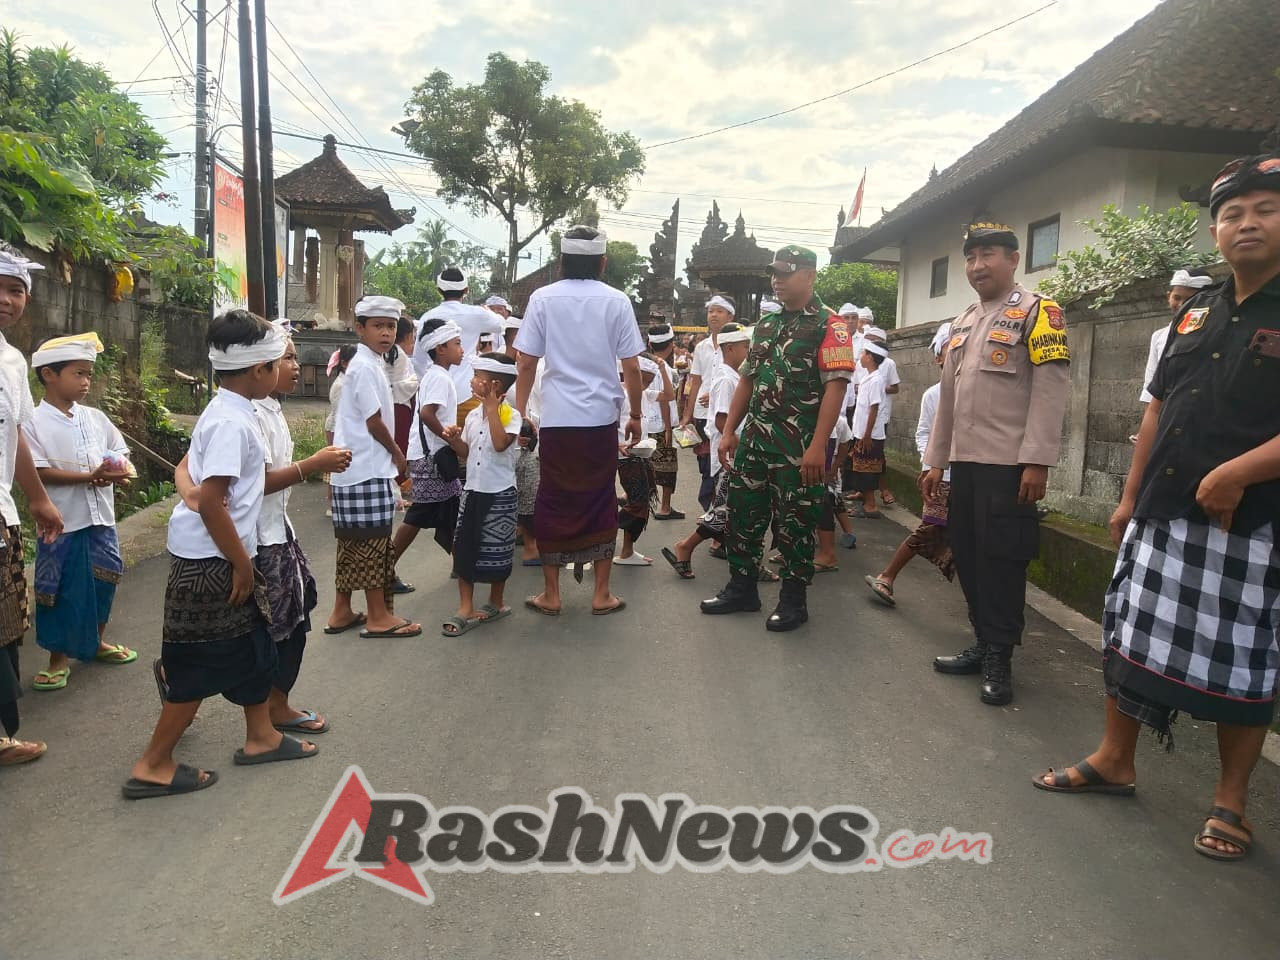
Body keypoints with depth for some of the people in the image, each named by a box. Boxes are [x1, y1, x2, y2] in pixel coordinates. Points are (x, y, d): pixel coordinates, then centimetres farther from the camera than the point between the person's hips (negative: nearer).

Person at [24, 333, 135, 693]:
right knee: (61, 592, 4)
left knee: (102, 583, 16)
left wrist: (121, 471, -11)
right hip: (63, 524, -5)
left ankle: (96, 642, 36)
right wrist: (91, 477, -25)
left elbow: (121, 454, 12)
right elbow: (39, 473, -16)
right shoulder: (34, 423, -9)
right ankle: (58, 658, 20)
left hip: (101, 519, 5)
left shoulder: (95, 418, 6)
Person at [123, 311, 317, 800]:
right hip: (209, 561, -10)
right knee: (202, 664, 1)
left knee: (253, 644, 18)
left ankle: (261, 737, 32)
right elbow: (211, 502, -26)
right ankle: (153, 767, 14)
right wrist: (241, 563, -19)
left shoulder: (232, 412, 9)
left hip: (221, 556, 10)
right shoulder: (231, 421, -22)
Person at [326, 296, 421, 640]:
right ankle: (378, 617, 7)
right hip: (368, 470, -10)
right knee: (373, 541, -2)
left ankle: (341, 612, 24)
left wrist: (391, 456, 13)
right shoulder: (365, 367, -14)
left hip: (355, 469, 10)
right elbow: (374, 422, -16)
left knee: (353, 541, 15)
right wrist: (398, 454, -3)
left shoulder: (370, 364, 15)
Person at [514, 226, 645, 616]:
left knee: (553, 503, 9)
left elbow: (526, 363, 0)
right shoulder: (616, 301, 0)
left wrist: (520, 413, 10)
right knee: (601, 503, 10)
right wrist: (636, 415, 11)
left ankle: (551, 595, 16)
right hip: (601, 419, 0)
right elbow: (631, 368, -1)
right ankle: (602, 594, 15)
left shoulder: (543, 299, 0)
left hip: (556, 419, 0)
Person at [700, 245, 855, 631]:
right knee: (743, 515, 12)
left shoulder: (829, 326, -8)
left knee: (795, 524, 3)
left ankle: (793, 602, 17)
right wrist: (729, 431, 12)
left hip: (799, 449, -7)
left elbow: (835, 386, -15)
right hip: (755, 441, 7)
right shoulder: (766, 325, 15)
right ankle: (741, 589, 27)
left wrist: (817, 446, -21)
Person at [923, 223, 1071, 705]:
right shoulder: (962, 323, 17)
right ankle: (983, 644, 26)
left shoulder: (1037, 312, -4)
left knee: (1001, 561, -1)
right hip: (964, 462, 7)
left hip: (1008, 465, -7)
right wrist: (935, 459, 16)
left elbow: (1051, 390, -12)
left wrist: (1037, 461, -19)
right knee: (967, 556, 11)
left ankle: (999, 660, 11)